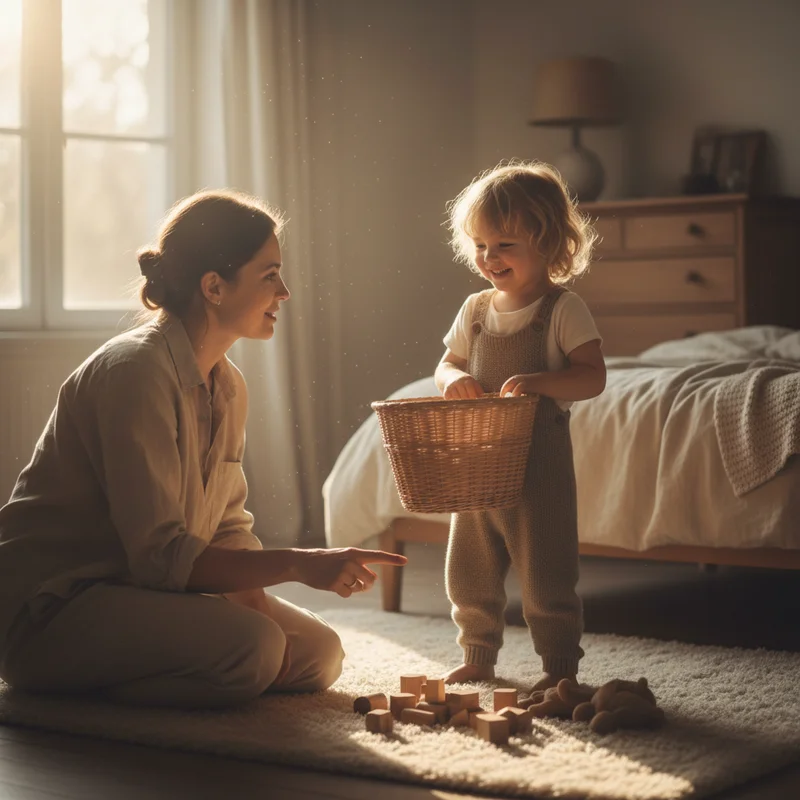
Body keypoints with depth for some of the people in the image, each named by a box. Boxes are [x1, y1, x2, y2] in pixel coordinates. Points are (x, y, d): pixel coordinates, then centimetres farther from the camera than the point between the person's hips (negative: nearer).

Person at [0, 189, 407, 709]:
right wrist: (298, 564, -28)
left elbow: (230, 527, 8)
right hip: (50, 606, -10)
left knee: (318, 654, 3)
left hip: (144, 591, 10)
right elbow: (160, 554, -27)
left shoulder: (229, 386, 8)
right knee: (249, 649, -30)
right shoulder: (136, 371, -22)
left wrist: (262, 609, -11)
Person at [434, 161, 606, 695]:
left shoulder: (564, 309, -9)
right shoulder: (476, 310, 8)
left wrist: (539, 382, -30)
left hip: (539, 463, -6)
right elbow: (448, 363, 15)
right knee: (469, 571, 13)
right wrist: (453, 378, -9)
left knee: (545, 572, -2)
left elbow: (593, 376, -14)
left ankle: (561, 665, 12)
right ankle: (478, 656, 30)